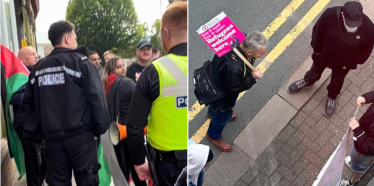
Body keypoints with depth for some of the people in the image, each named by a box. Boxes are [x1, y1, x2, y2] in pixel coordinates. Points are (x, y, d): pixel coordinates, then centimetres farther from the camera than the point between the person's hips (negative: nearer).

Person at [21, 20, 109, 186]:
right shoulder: (81, 62, -6)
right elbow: (97, 98, -13)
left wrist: (36, 132, 13)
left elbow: (27, 104, 9)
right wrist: (99, 128, -5)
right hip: (80, 135, -5)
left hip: (51, 137, 5)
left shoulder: (38, 68, 10)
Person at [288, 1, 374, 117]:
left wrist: (350, 64, -6)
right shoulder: (330, 14, -37)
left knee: (337, 81, 28)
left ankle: (332, 97, 59)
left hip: (344, 63, 0)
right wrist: (317, 49, -3)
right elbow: (318, 31, -16)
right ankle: (307, 82, 65)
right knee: (316, 70, 31)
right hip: (323, 54, 0)